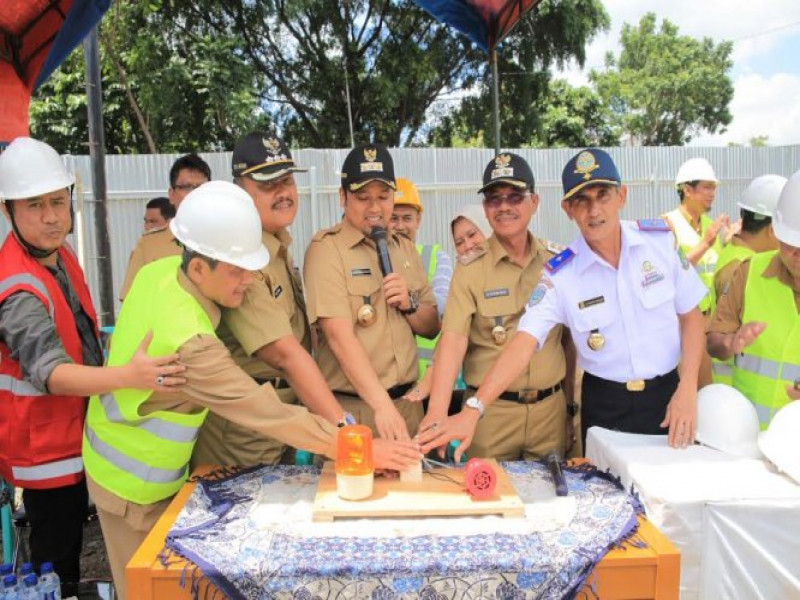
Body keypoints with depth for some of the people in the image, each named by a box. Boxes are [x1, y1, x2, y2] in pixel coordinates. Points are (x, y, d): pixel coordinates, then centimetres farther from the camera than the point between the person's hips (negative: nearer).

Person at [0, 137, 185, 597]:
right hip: (45, 448, -8)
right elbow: (51, 372, -43)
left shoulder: (59, 255, 0)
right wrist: (128, 376, -57)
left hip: (75, 435, 9)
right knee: (56, 563, 7)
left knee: (71, 544, 26)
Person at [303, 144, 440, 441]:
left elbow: (432, 327, 14)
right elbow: (339, 335, -20)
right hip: (351, 408, -5)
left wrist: (409, 304, -7)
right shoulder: (325, 249, -9)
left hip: (408, 402, 6)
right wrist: (382, 405, -27)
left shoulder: (404, 248, 10)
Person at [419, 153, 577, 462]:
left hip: (551, 407, 3)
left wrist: (571, 403, 11)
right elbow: (453, 340, -19)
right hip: (490, 410, -3)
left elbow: (569, 340, 10)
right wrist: (437, 411, -31)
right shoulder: (470, 270, -8)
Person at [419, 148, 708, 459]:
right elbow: (523, 344, -21)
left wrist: (688, 390, -8)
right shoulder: (560, 274, -13)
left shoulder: (661, 239, -8)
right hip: (605, 406, -1)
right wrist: (473, 411, -32)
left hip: (666, 395, 1)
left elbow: (691, 316, 2)